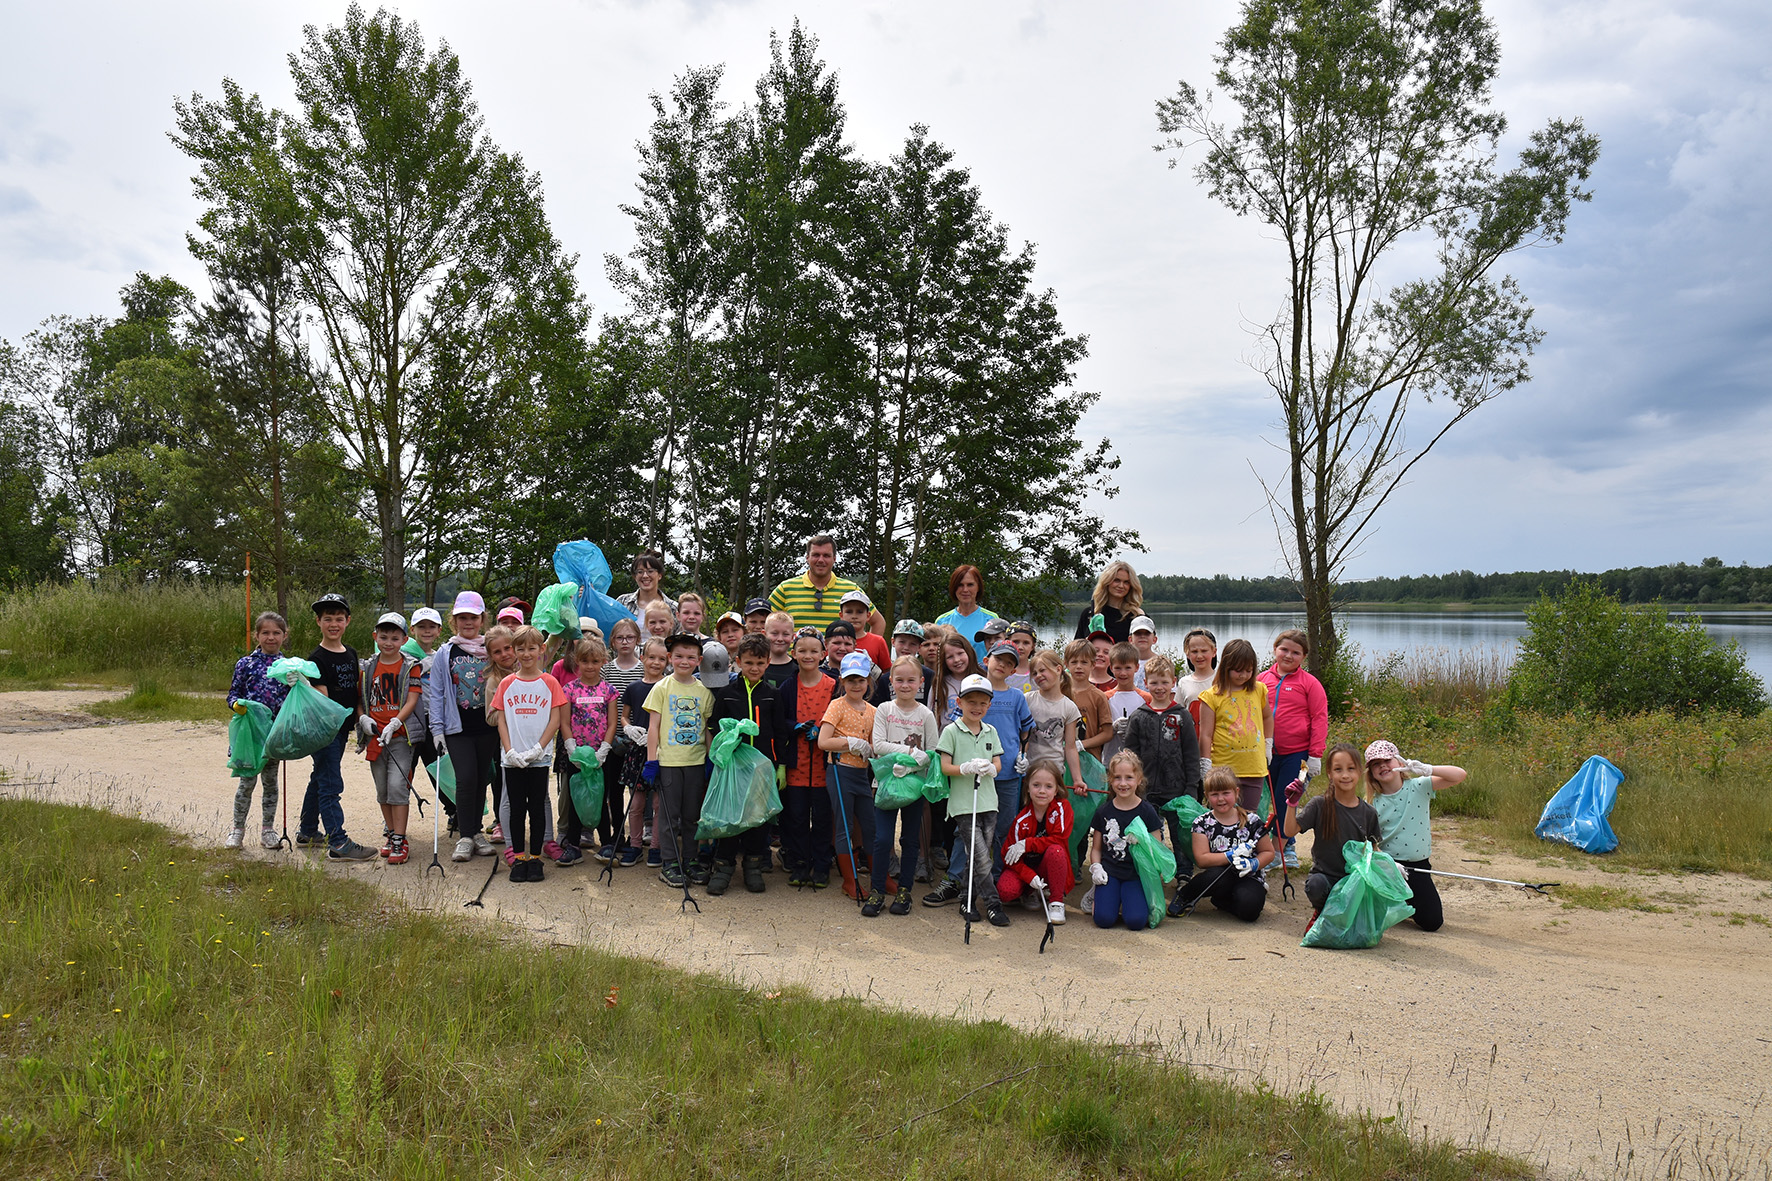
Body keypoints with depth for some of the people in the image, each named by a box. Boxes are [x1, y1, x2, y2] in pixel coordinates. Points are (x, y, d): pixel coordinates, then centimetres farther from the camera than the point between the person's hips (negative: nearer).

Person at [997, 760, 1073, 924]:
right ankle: (1030, 892, 12)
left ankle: (1056, 902, -15)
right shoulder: (1022, 819, -14)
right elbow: (1009, 854, -13)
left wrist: (1027, 844, -26)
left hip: (1050, 870, -1)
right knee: (1005, 891, -27)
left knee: (1055, 850, -33)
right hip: (1025, 867, 1)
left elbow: (1058, 839, -20)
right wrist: (1030, 877, -27)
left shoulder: (1063, 807, -13)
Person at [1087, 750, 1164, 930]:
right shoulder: (1103, 812, 6)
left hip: (1136, 873, -1)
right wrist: (1096, 868, -6)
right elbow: (1096, 848, 13)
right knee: (1104, 919, -20)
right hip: (1110, 871, 1)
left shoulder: (1147, 812, 0)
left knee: (1136, 921, -22)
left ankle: (1128, 901, 10)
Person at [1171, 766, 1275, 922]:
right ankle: (1184, 894, -5)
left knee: (1249, 910, -30)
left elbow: (1268, 852, 8)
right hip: (1218, 877, -1)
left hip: (1247, 877, 1)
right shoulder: (1202, 823, -3)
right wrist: (1232, 855, -21)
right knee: (1217, 876, -38)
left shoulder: (1252, 821, 0)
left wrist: (1254, 864, -13)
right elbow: (1201, 859, -11)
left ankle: (1222, 901, 8)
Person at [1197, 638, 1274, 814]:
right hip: (1223, 770, -3)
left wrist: (1267, 747, 18)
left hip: (1254, 769, 3)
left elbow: (1268, 717, 26)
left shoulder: (1259, 690, 8)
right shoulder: (1212, 696, -4)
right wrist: (1206, 768, -6)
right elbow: (1206, 735, -4)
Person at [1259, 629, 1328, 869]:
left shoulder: (1309, 683, -1)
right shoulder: (1262, 680, 7)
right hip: (1266, 753, 3)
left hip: (1297, 754, -3)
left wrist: (1315, 755, -6)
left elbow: (1320, 719, -2)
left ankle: (1285, 847, 15)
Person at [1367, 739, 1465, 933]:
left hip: (1417, 866, -1)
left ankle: (1411, 900, 27)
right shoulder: (1373, 803, -2)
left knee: (1432, 922, -6)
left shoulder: (1419, 787, -5)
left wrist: (1426, 769, -29)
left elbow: (1459, 775, -14)